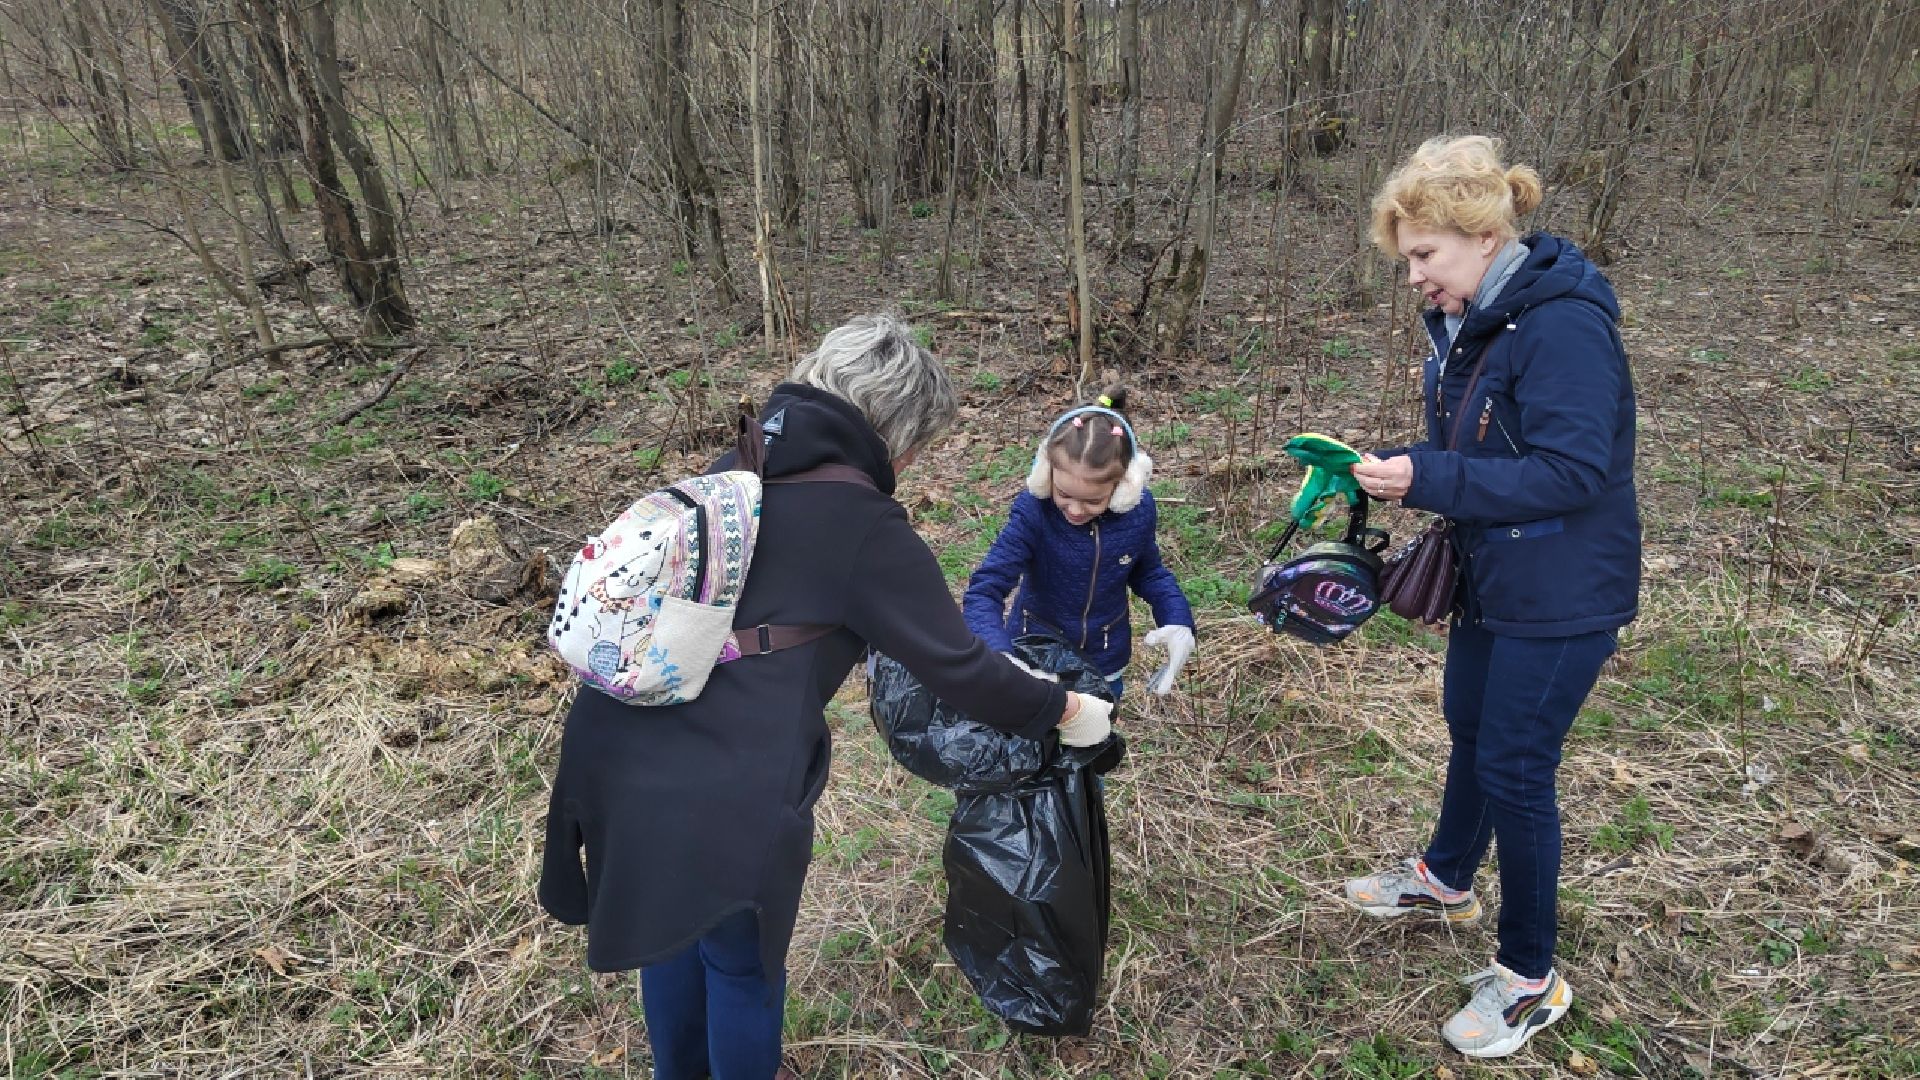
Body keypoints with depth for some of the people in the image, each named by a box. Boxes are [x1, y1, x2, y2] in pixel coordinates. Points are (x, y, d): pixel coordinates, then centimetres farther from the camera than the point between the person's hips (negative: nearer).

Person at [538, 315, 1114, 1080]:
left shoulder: (736, 471, 11)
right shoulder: (863, 526, -11)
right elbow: (959, 669, -6)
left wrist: (867, 640, 34)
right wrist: (1065, 712, 9)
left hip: (616, 749, 8)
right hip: (726, 785, -8)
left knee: (670, 926, 31)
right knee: (742, 959, 20)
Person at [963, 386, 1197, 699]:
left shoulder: (1138, 509, -18)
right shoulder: (1032, 511, -28)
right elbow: (984, 592, -32)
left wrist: (1179, 622, -15)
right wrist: (1000, 659, -50)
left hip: (1104, 663, 3)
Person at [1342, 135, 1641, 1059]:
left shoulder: (1563, 324, -25)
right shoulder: (1466, 321, 3)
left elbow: (1571, 472, -29)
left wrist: (1428, 480, -32)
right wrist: (1399, 470, -6)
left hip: (1562, 595, -9)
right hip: (1490, 576, 9)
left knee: (1514, 766, 1)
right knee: (1470, 728, 24)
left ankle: (1530, 977, 22)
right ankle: (1445, 879, 49)